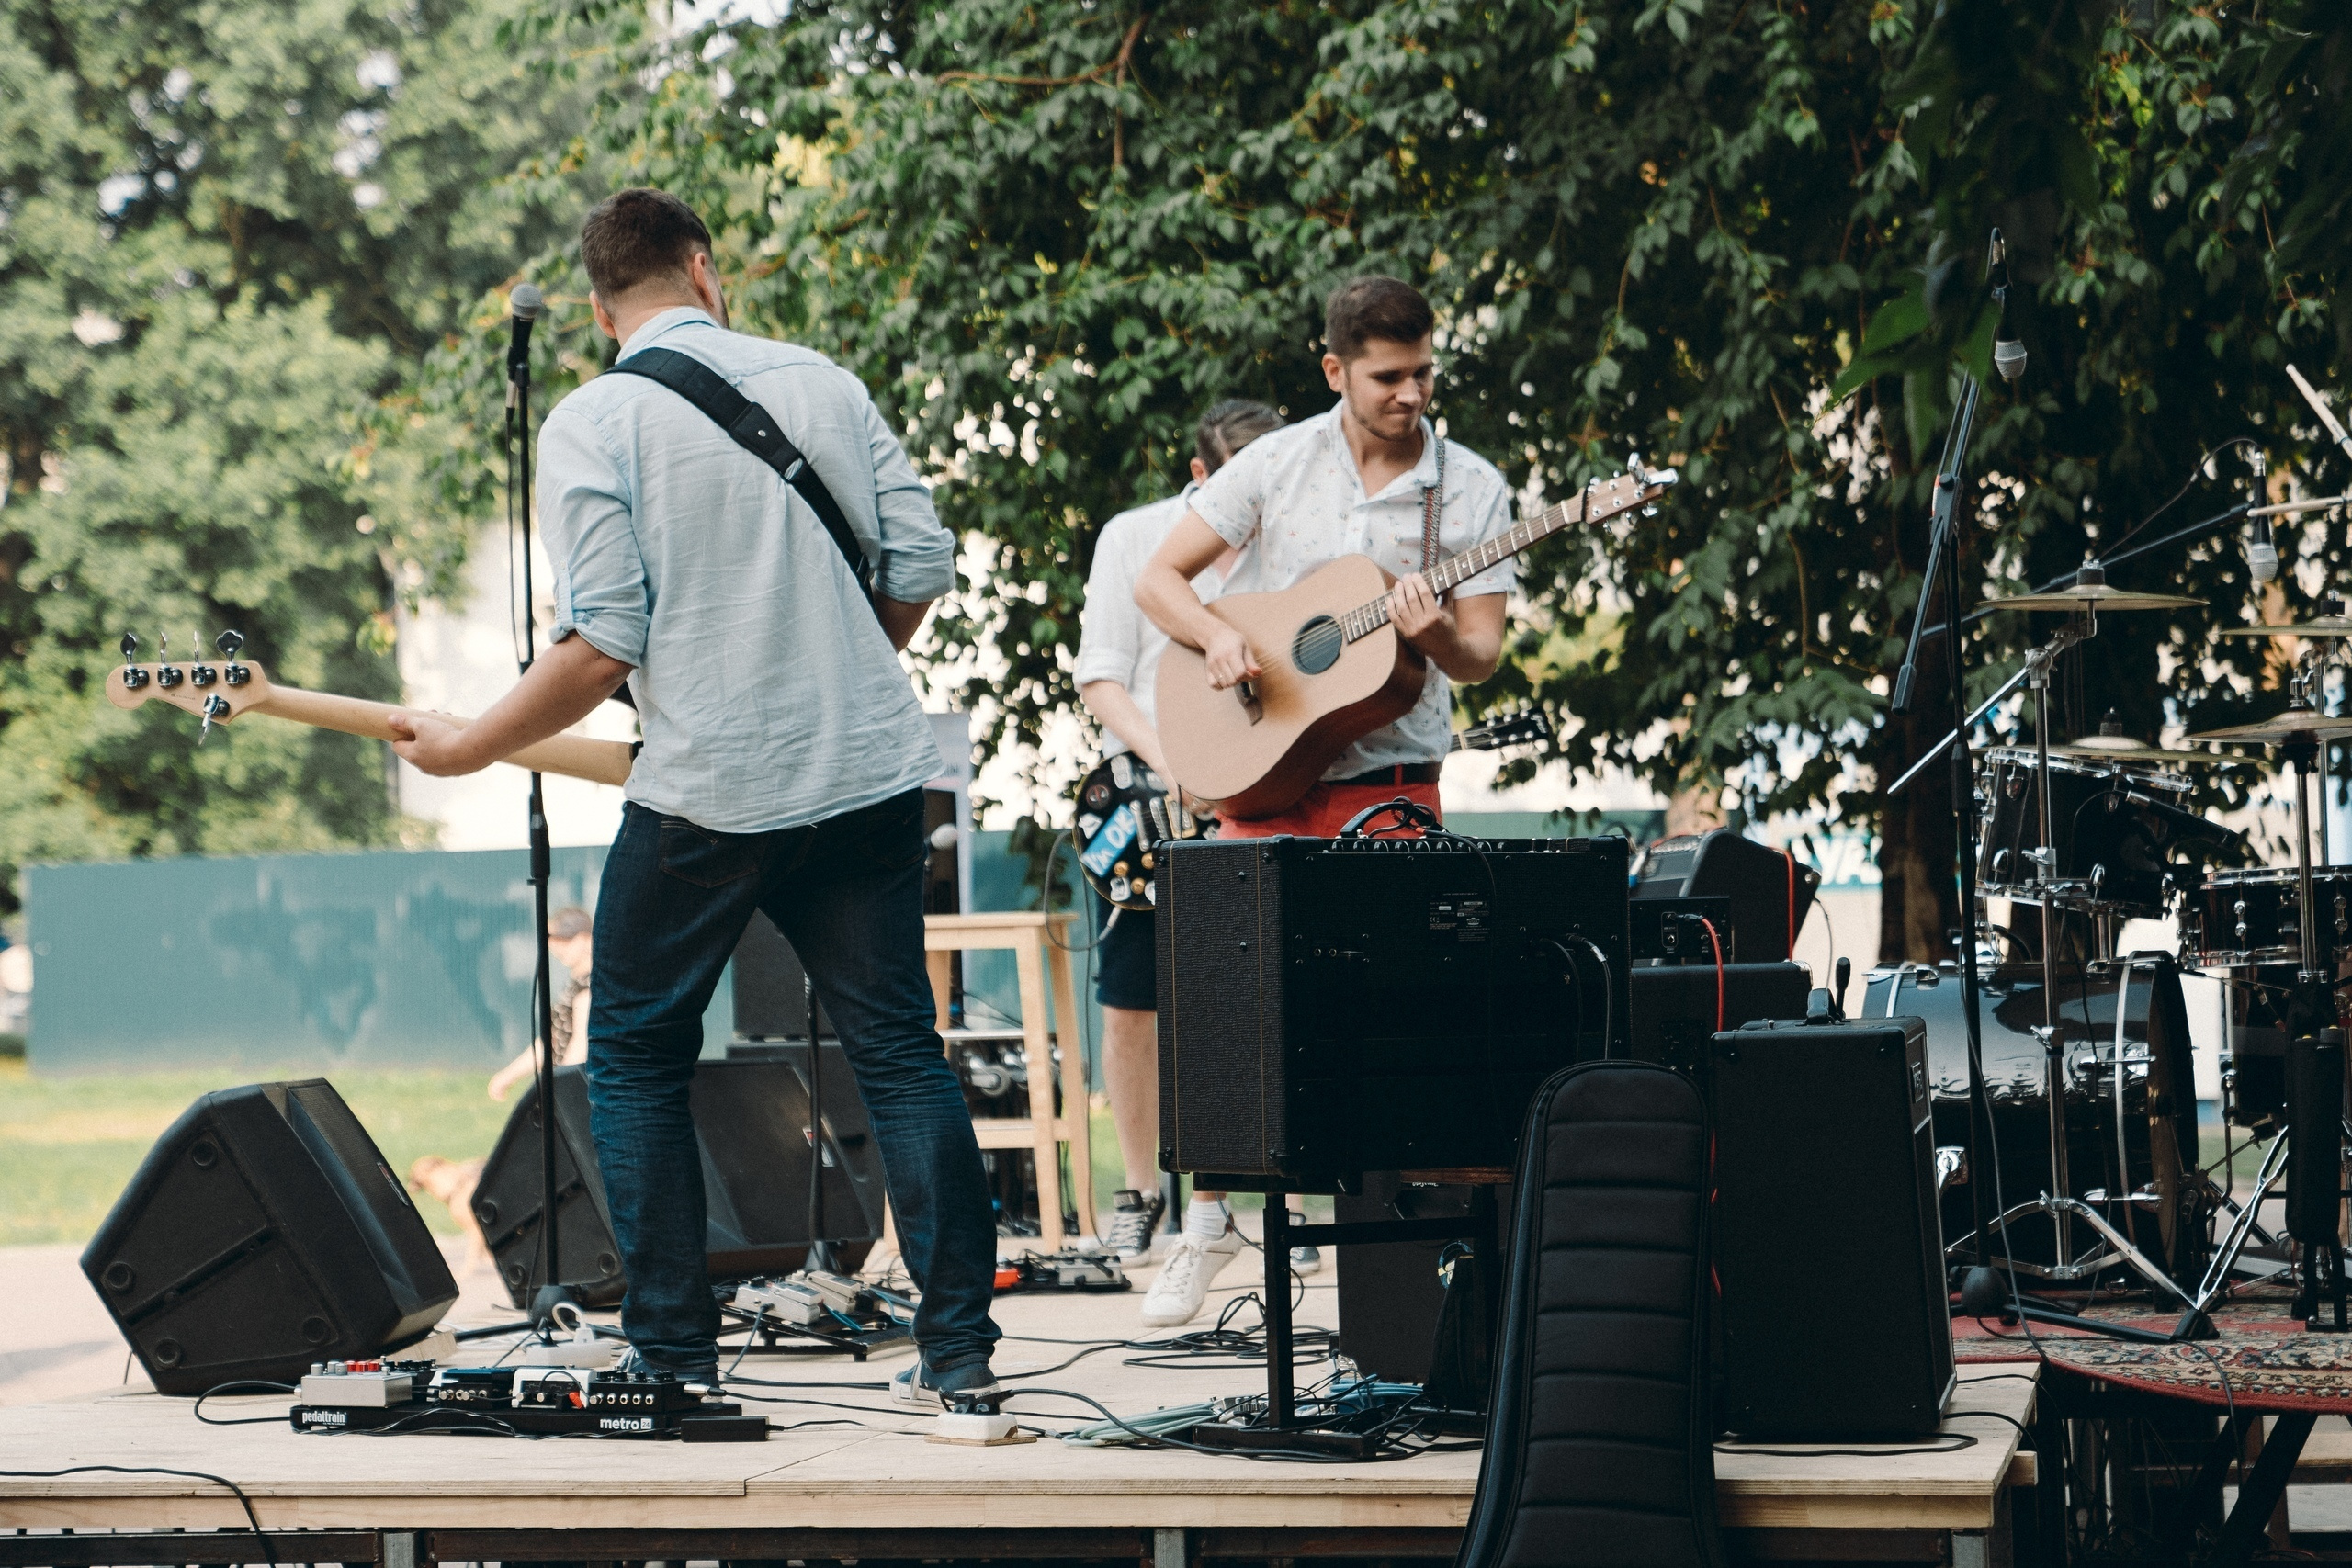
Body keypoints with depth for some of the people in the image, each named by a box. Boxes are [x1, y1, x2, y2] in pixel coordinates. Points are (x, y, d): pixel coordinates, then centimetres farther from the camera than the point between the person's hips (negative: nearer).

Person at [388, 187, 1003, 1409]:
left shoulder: (592, 422, -6)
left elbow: (602, 645, -13)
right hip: (871, 771, 4)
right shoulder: (822, 383, 7)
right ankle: (958, 1345, 5)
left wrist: (466, 750, -1)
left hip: (707, 789, -4)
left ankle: (676, 1354, 6)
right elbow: (922, 566, 7)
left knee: (636, 1058, 10)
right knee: (898, 1051, 9)